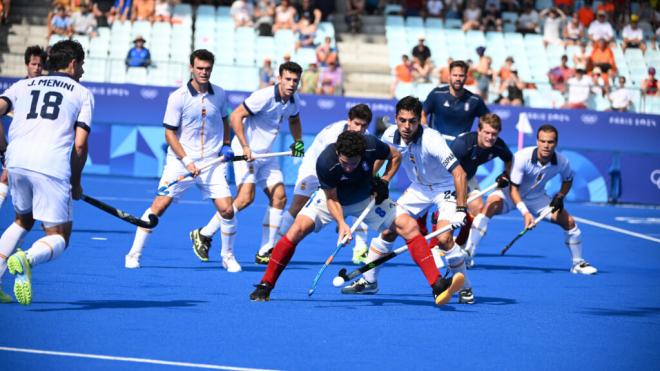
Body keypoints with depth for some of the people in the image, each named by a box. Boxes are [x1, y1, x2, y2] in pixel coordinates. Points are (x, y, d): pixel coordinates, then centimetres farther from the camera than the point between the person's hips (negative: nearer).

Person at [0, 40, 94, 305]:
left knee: (23, 221, 29)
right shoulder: (83, 94, 15)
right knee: (59, 237, 6)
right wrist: (76, 183, 15)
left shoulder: (23, 85, 24)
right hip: (52, 167, -4)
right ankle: (27, 259, -27)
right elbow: (80, 145, 4)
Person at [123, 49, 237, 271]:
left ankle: (228, 257, 14)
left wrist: (225, 145, 9)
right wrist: (187, 161, -14)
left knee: (226, 210, -7)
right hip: (180, 162, -3)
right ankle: (134, 255, 5)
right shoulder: (178, 97, -8)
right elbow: (170, 133, -6)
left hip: (212, 162, 3)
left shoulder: (219, 95, 4)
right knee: (158, 207, -7)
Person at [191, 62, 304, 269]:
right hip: (246, 151, -8)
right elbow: (236, 116, -21)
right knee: (246, 197, -20)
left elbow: (294, 120, 25)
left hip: (266, 154, 8)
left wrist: (298, 141, 7)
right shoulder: (264, 96, -21)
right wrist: (245, 147, -25)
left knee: (279, 197, -2)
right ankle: (204, 234, -7)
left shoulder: (293, 101, 4)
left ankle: (265, 251, 5)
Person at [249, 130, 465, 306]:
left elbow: (395, 156, -5)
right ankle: (265, 286, -9)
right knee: (298, 229, -24)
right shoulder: (325, 162, -34)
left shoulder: (372, 146, -30)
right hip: (333, 197, -2)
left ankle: (438, 287, -14)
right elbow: (332, 198, -20)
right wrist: (341, 223, -34)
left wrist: (384, 181, -16)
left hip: (368, 199, 2)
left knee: (409, 227, -16)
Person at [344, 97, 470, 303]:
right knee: (388, 231, -1)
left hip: (446, 188, -5)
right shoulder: (391, 136, -16)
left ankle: (466, 288, -5)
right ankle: (369, 281, 16)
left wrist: (461, 210, -39)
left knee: (443, 239, -24)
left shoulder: (431, 140, -33)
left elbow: (459, 173, -35)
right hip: (418, 189, 6)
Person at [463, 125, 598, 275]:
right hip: (510, 193, -4)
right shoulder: (522, 157, -30)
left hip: (537, 197, 4)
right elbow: (513, 188, -25)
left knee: (569, 222, -6)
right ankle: (468, 253, -31)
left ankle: (577, 263, 19)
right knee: (491, 205, -35)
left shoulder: (562, 162, -17)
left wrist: (560, 196, -11)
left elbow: (568, 180, 7)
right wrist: (525, 212, -36)